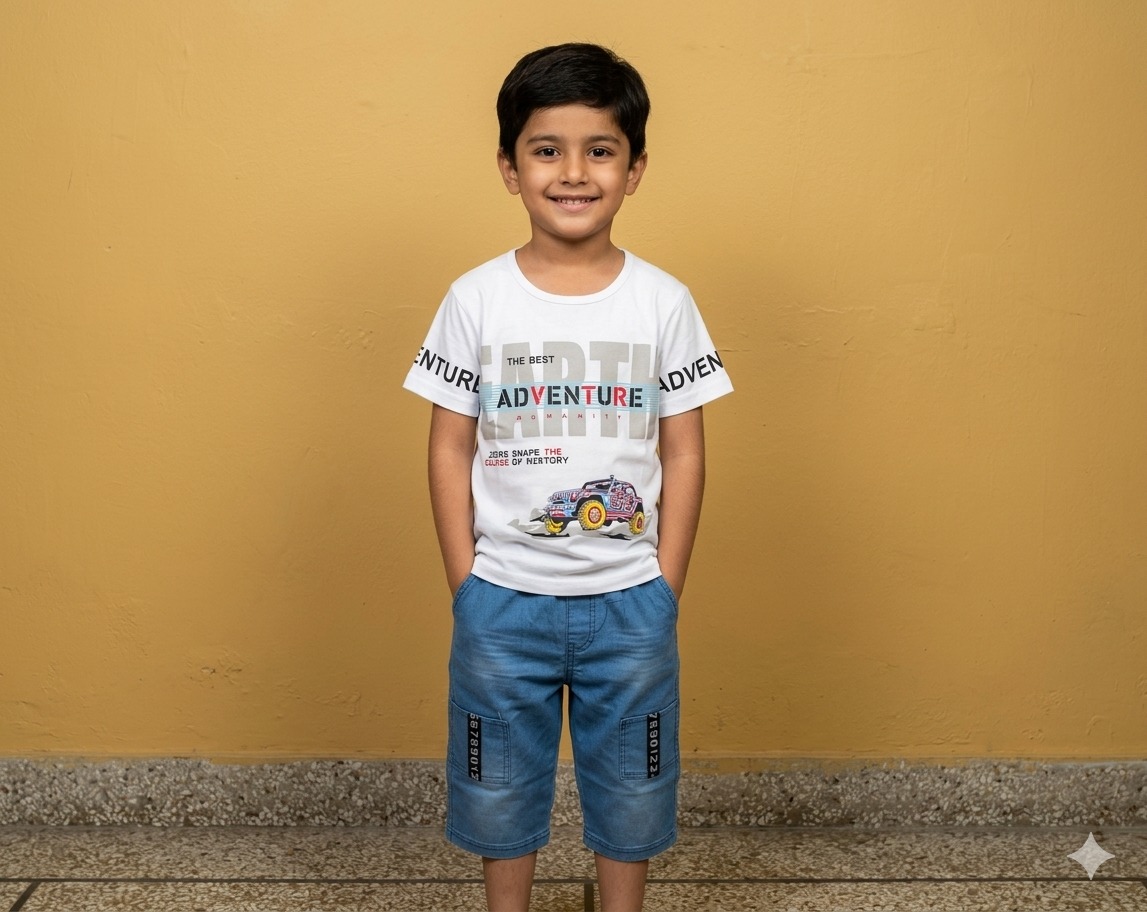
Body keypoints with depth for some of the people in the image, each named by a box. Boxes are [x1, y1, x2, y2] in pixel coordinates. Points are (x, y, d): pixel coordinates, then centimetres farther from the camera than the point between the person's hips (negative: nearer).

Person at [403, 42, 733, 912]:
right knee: (500, 784, 17)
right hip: (504, 600, 0)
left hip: (628, 601, 0)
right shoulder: (476, 300, -6)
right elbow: (450, 449, -2)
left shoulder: (663, 301, -5)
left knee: (629, 786, 16)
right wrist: (468, 589, -4)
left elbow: (683, 453, -1)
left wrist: (663, 593, -3)